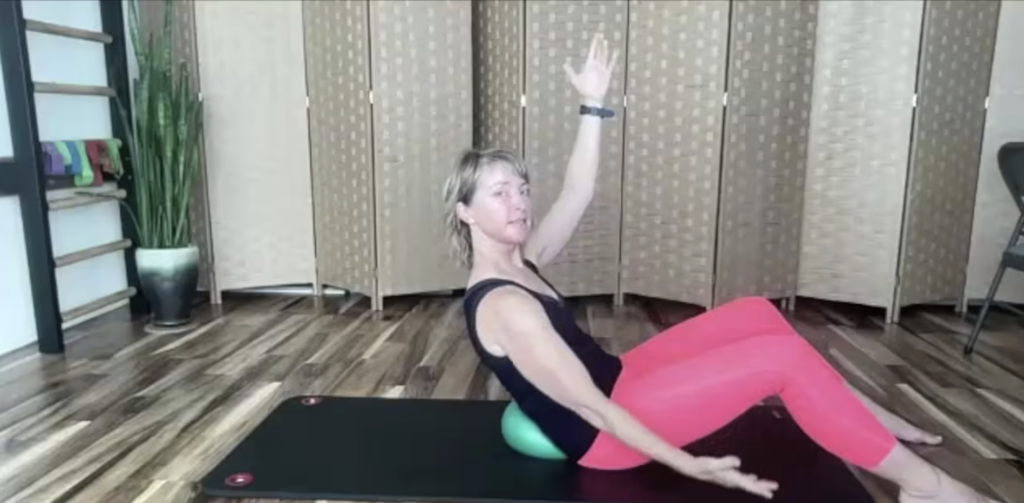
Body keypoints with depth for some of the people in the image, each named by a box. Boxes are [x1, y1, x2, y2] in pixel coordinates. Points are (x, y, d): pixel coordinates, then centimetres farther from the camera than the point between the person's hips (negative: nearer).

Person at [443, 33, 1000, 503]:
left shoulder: (519, 259, 2)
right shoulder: (502, 307, -25)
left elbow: (575, 196, 4)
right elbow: (588, 406, -26)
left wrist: (593, 106, -2)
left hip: (613, 382, 9)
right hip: (603, 432, -9)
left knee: (756, 314, 7)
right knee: (782, 356, -14)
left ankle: (866, 419, 22)